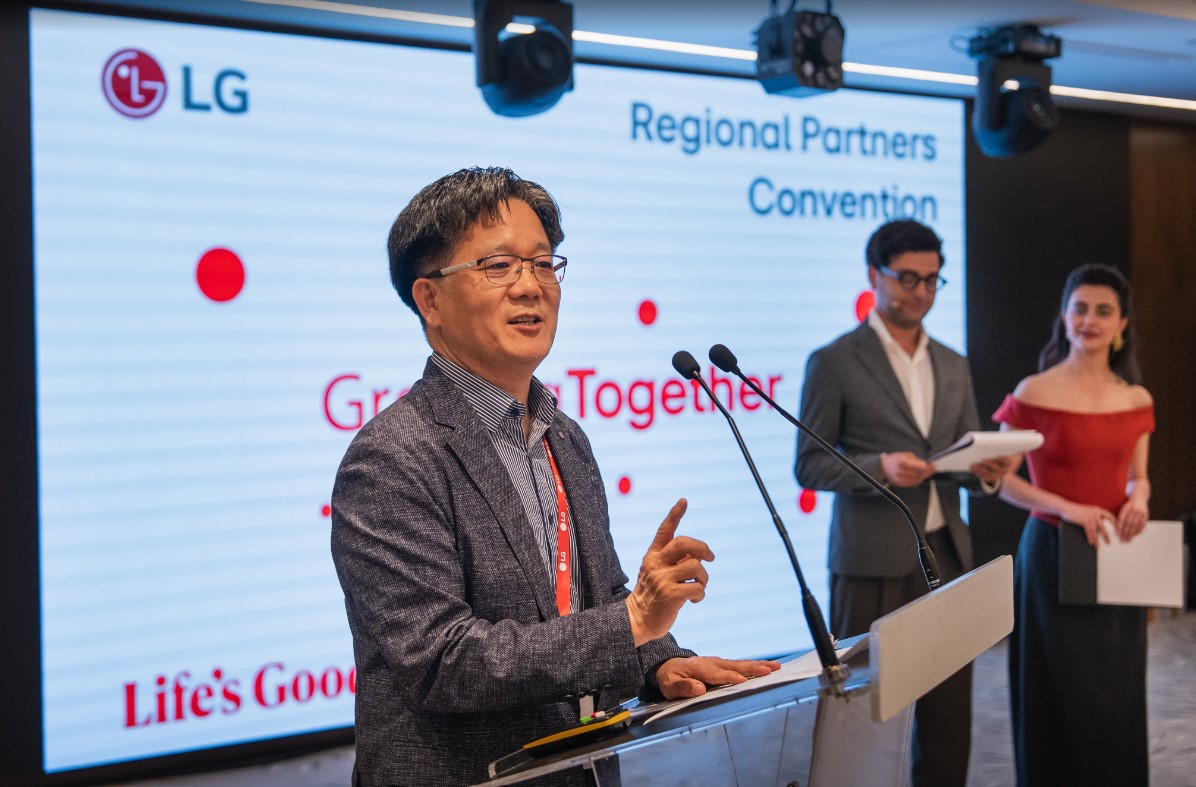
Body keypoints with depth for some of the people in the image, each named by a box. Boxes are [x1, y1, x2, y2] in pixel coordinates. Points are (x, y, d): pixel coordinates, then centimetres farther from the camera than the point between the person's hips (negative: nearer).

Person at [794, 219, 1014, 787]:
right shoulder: (834, 362, -2)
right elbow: (810, 466, -4)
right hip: (873, 563, -5)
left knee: (949, 709, 6)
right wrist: (881, 467, -20)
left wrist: (986, 472, -5)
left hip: (945, 555, 5)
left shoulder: (953, 367, 15)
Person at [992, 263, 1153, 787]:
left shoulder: (1136, 400, 6)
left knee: (1118, 699, 10)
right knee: (1061, 702, 2)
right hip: (1053, 554, -4)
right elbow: (1000, 478, -7)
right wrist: (1067, 508, -18)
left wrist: (1139, 498, -7)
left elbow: (1137, 476, 15)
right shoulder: (1034, 394, -9)